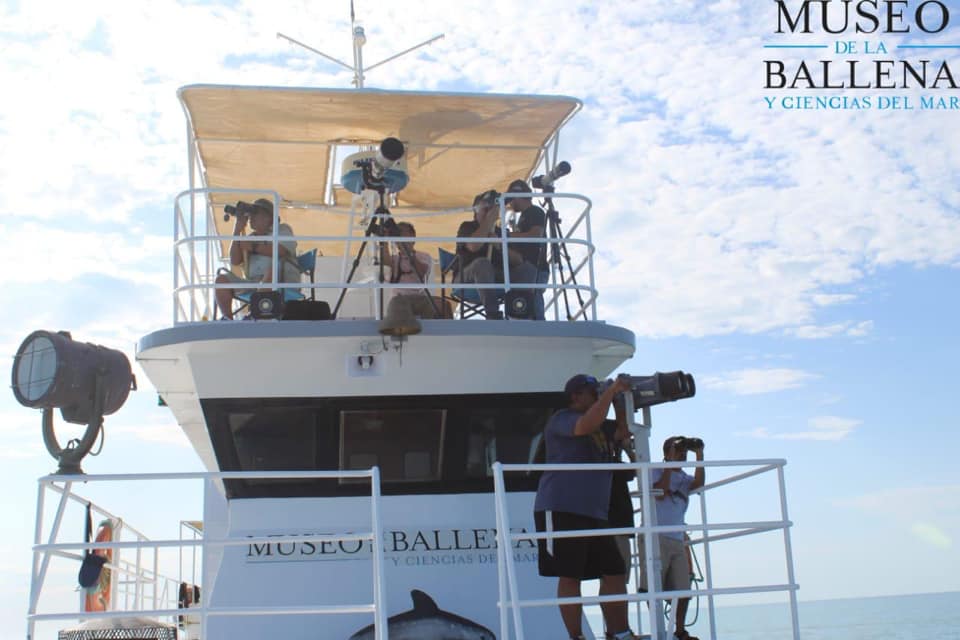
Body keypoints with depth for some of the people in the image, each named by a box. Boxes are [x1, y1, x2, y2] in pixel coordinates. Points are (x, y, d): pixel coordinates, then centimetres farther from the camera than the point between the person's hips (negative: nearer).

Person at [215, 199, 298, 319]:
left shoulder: (282, 229, 13)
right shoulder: (249, 238, 24)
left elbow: (281, 251, -9)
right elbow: (235, 261, 9)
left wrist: (254, 247, -4)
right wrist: (237, 231, 6)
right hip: (252, 283, 5)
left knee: (275, 263, -38)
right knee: (222, 279, -14)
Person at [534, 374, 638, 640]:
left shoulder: (602, 428, 27)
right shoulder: (562, 419, -2)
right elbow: (588, 425, -21)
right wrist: (611, 392, -18)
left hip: (595, 513, 9)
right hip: (561, 510, -9)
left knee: (615, 572, 4)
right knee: (570, 576, -7)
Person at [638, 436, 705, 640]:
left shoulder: (684, 477, 18)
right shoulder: (656, 472, 2)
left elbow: (699, 483, -1)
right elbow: (660, 493, -14)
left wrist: (699, 454, -5)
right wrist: (671, 463, -11)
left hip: (678, 540, 6)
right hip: (655, 537, -6)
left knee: (684, 589, 4)